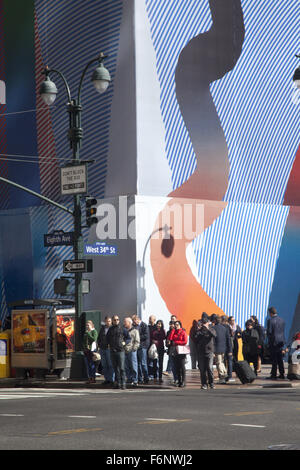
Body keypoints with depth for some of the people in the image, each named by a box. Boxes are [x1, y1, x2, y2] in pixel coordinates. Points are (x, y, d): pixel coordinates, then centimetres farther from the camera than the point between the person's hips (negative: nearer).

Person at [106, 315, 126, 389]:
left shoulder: (122, 328, 0)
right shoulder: (110, 329, 11)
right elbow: (107, 338, 26)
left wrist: (124, 342, -6)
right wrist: (108, 344, 12)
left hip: (120, 350, -4)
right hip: (112, 350, 4)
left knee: (121, 368, -9)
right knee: (115, 368, 8)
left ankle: (123, 383, -9)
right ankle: (117, 383, 13)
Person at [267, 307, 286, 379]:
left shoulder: (270, 320, -13)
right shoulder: (282, 320, 7)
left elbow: (269, 332, -14)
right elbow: (283, 331, 12)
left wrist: (269, 339, 2)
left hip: (273, 341, -6)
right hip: (281, 341, 6)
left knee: (274, 359, -1)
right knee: (280, 359, 11)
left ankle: (274, 374, -1)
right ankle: (282, 374, 11)